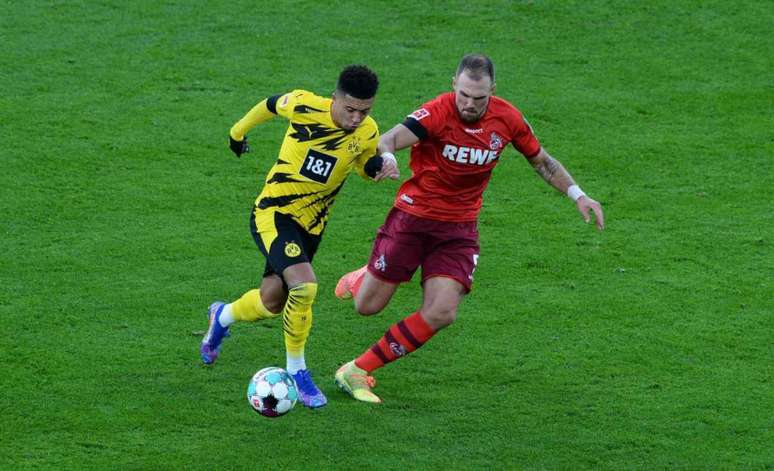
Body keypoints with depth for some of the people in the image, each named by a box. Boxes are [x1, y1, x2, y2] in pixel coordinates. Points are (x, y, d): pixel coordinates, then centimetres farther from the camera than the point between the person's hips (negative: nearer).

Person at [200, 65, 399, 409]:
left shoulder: (367, 133, -6)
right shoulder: (304, 107, -19)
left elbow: (364, 165, 14)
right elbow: (271, 104, 2)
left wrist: (381, 166, -10)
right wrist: (239, 131, 19)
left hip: (311, 224, 5)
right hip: (273, 213, -5)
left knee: (272, 303, 9)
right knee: (304, 286, -26)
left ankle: (223, 316, 44)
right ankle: (296, 371, -5)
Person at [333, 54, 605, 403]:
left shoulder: (507, 118, -8)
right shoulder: (438, 112, -22)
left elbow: (540, 160, 10)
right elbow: (388, 140, -37)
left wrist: (577, 195, 2)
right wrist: (385, 158, -61)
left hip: (459, 228, 3)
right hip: (413, 216, -3)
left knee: (441, 313, -14)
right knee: (367, 306, 3)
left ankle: (357, 371, 1)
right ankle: (361, 279, 43)